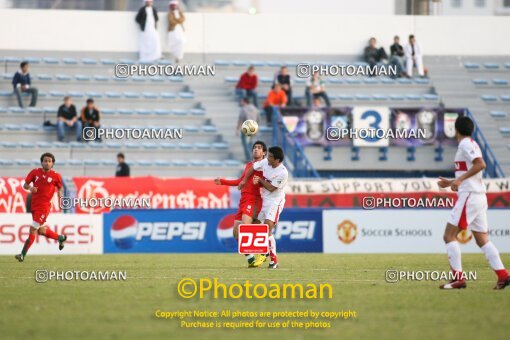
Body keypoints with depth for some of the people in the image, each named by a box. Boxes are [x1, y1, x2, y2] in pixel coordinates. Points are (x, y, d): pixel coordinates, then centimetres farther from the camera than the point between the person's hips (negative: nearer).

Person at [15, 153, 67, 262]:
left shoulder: (56, 176, -2)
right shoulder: (35, 172, 4)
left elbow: (60, 188, 12)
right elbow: (25, 185, 7)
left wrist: (60, 194, -9)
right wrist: (30, 187, -15)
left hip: (44, 205, -5)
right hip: (34, 204, 5)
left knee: (33, 229, -10)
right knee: (41, 231, 15)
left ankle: (23, 255, -7)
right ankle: (61, 238, 40)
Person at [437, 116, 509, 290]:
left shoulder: (466, 144, -9)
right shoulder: (470, 144, 19)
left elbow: (480, 164, -24)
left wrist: (460, 179, -25)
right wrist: (451, 182, 25)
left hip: (469, 196, -10)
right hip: (479, 197, 10)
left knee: (449, 235, -7)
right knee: (482, 239, 8)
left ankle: (458, 278, -12)